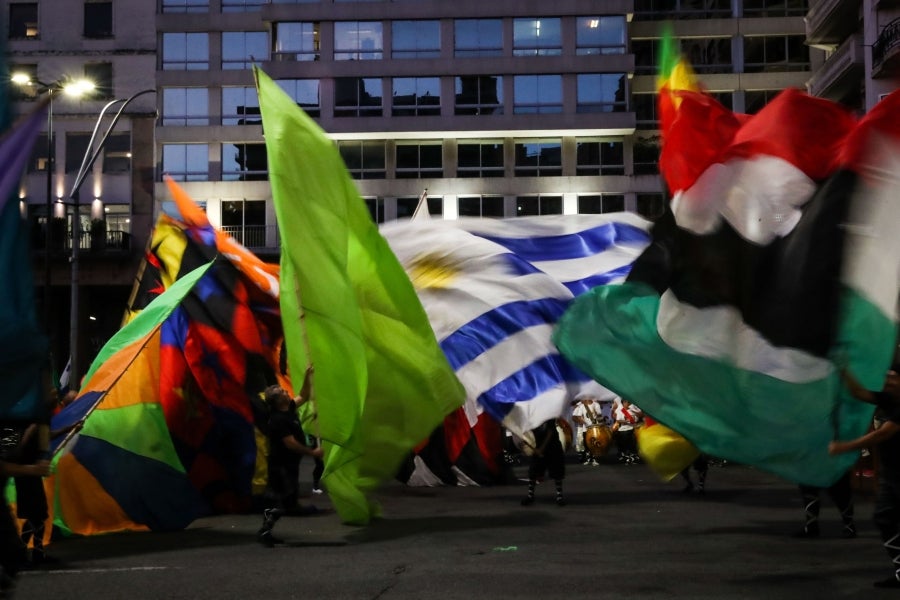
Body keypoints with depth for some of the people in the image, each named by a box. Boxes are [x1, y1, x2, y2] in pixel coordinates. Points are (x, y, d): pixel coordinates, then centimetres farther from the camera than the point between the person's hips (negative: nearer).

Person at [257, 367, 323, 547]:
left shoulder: (289, 409, 7)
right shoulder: (279, 420, -22)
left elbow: (303, 397, 21)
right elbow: (291, 444, -23)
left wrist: (307, 378, 10)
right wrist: (312, 452, -16)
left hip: (288, 464, 10)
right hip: (282, 465, -10)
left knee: (276, 500, 12)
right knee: (282, 501, -9)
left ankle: (266, 532, 17)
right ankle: (264, 531, -6)